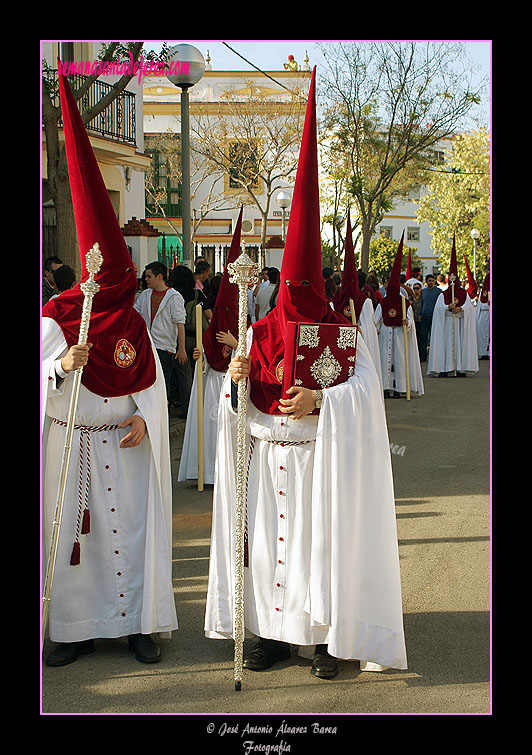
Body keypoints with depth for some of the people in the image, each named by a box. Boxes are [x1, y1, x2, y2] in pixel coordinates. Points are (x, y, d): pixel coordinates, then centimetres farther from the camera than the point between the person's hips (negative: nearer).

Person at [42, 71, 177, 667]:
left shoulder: (134, 323, 7)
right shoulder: (56, 318, -4)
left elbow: (151, 381, 7)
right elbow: (42, 380, -10)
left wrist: (144, 418, -10)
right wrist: (61, 365, -30)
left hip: (126, 446, 3)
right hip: (72, 446, -2)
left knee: (130, 530, 3)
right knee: (73, 530, 3)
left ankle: (138, 624, 12)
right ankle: (78, 629, 13)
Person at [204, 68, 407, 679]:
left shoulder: (341, 333, -2)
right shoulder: (260, 332, 6)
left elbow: (365, 389, -11)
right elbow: (239, 402, 5)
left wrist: (320, 399, -25)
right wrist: (236, 379, -17)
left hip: (321, 461, -2)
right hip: (266, 458, 3)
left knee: (321, 546, 3)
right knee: (267, 544, 6)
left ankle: (325, 637, 14)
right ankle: (271, 633, 18)